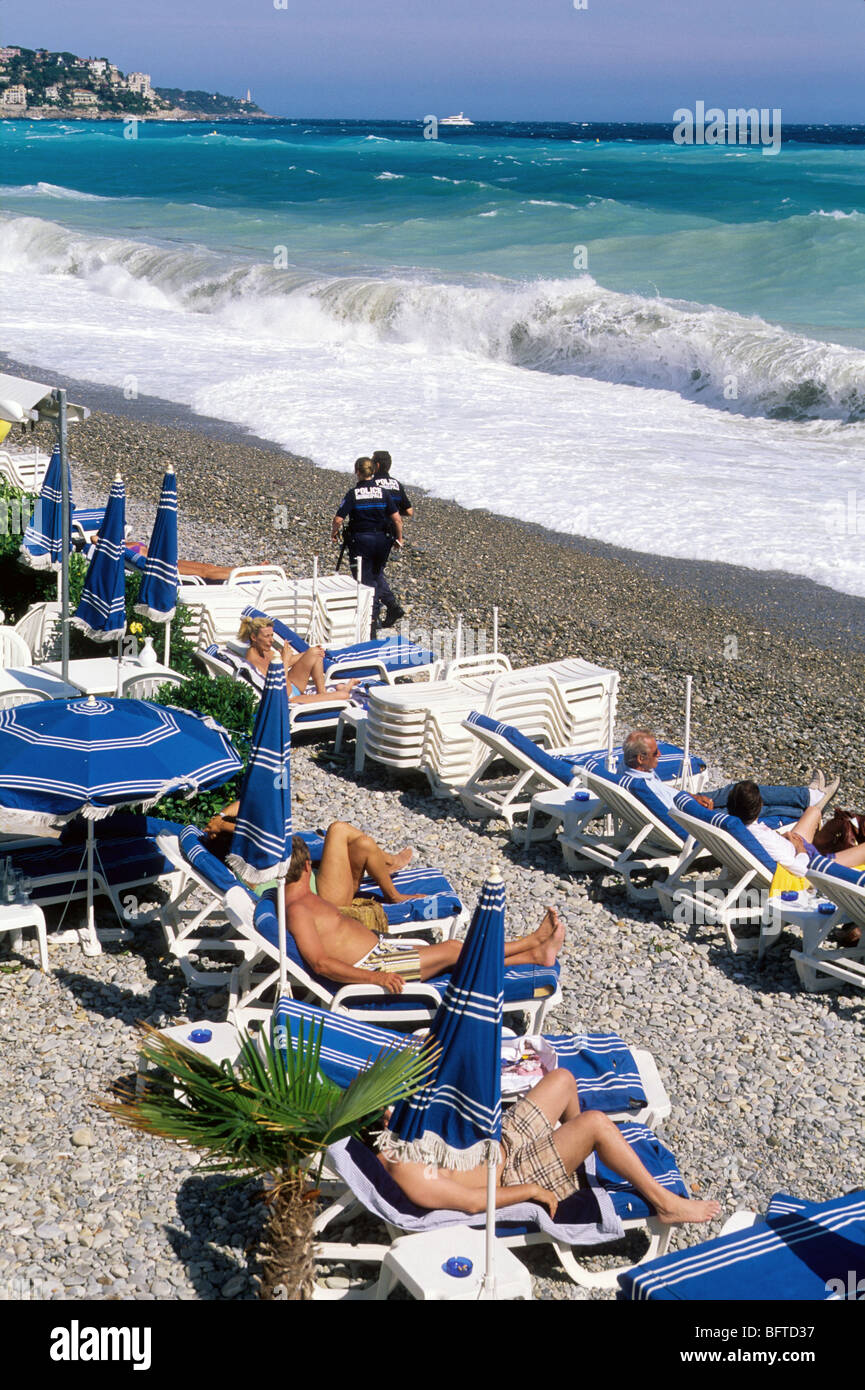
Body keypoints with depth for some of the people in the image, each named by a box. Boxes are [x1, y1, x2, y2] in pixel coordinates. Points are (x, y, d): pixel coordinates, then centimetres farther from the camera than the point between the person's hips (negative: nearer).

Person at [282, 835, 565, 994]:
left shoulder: (305, 899, 10)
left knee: (453, 953, 9)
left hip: (377, 949, 10)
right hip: (371, 967, -10)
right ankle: (533, 942, 10)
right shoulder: (297, 909, -22)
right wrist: (376, 978, -33)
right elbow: (320, 963, -28)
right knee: (454, 949, -4)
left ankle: (535, 955, 14)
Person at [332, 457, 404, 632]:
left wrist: (334, 533, 6)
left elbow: (338, 519, -13)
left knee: (366, 579, 5)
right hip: (382, 539, 4)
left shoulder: (353, 494, -10)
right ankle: (391, 604, 4)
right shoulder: (383, 492, -1)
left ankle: (373, 618, 0)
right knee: (377, 574, 23)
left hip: (360, 540, -4)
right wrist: (399, 538, 10)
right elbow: (397, 518, -4)